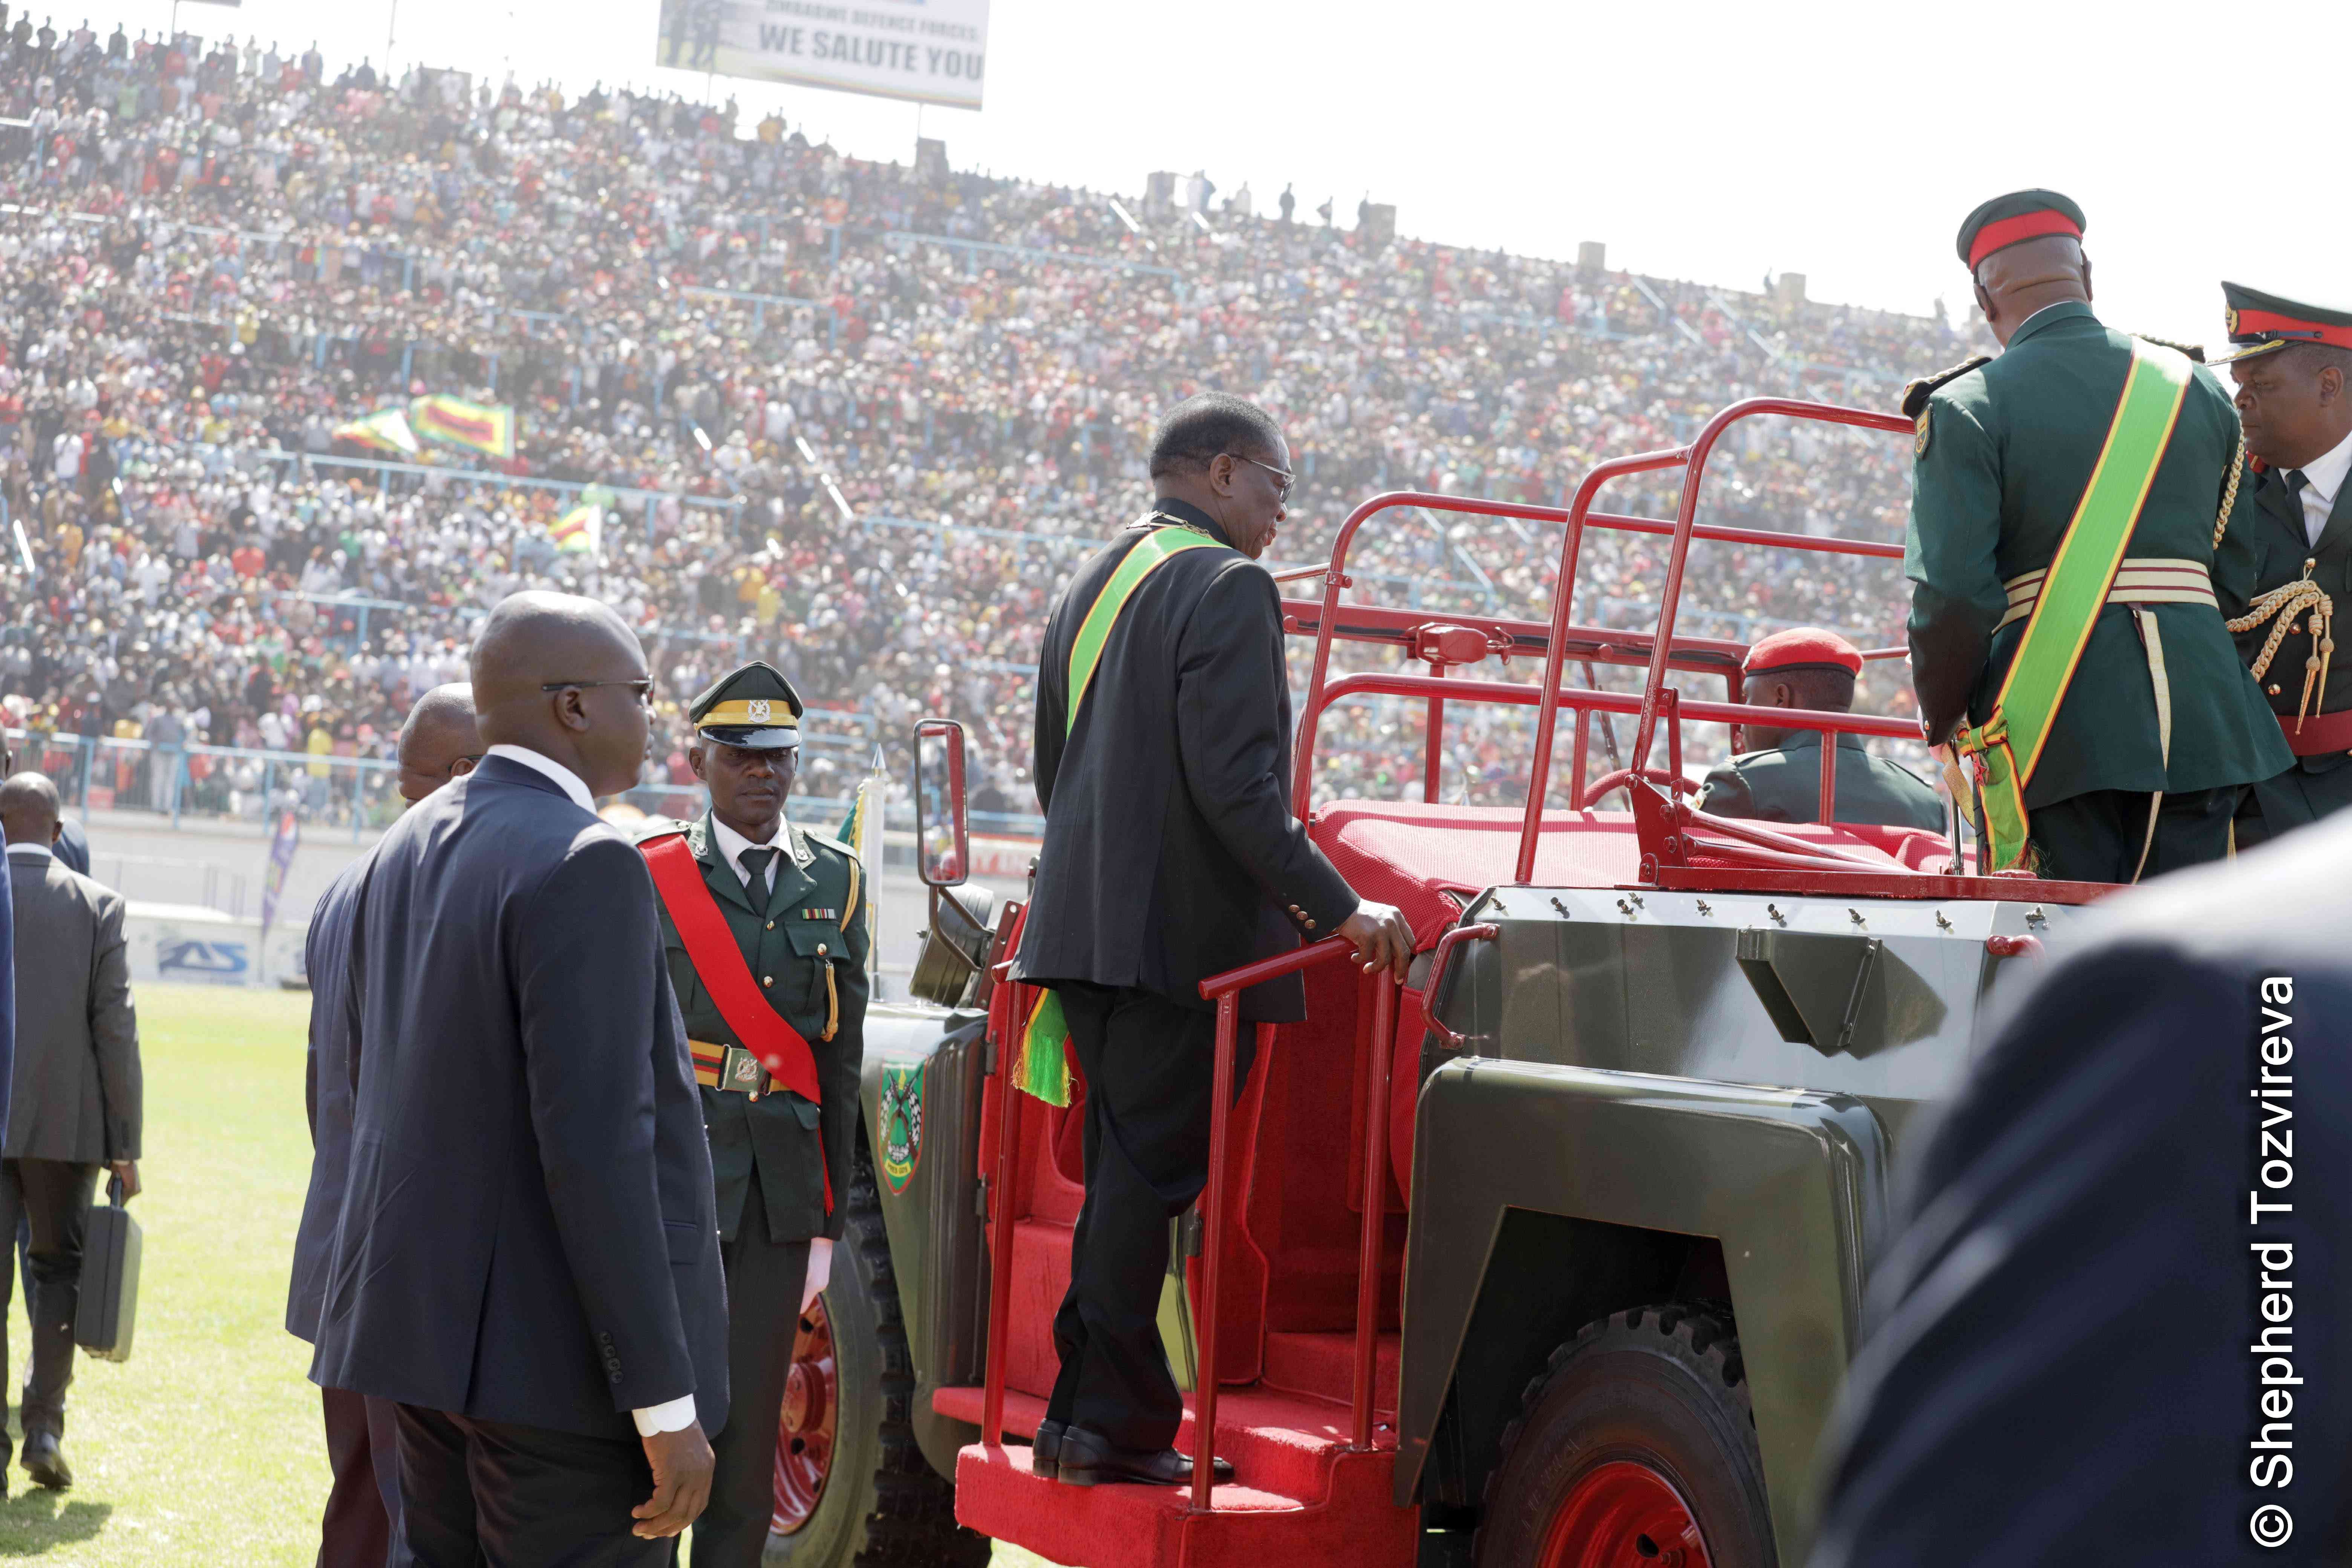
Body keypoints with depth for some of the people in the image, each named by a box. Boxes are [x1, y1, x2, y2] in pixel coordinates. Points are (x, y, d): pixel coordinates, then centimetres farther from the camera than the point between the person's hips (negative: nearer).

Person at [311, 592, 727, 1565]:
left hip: (429, 1327, 9)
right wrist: (666, 1402, -20)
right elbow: (597, 1144, -22)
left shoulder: (406, 849, 11)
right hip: (557, 1353, -9)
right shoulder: (583, 863, -17)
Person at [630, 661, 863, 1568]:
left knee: (748, 1432, 4)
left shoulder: (836, 883, 10)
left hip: (778, 1191, 3)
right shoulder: (649, 879, 0)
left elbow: (841, 1059, 10)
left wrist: (826, 1222, 7)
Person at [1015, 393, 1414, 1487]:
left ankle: (1091, 1417, 16)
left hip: (1086, 930, 9)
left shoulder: (1094, 583, 17)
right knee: (1148, 1178, -4)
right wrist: (1340, 911, -17)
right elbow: (1236, 786, -20)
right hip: (1185, 935, -9)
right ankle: (1110, 1424, 0)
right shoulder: (1227, 586, -11)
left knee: (1121, 1174, 14)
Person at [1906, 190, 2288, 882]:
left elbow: (1952, 597, -11)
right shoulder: (2199, 390, 11)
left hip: (2053, 730, -4)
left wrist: (1942, 720, 3)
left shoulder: (1968, 408, -2)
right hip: (2203, 721, 4)